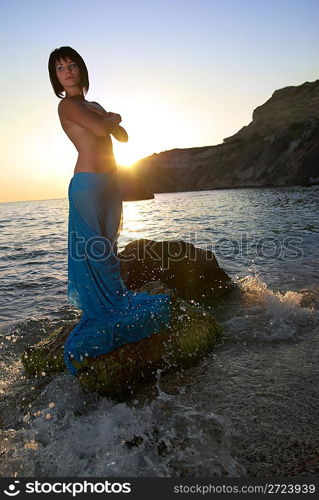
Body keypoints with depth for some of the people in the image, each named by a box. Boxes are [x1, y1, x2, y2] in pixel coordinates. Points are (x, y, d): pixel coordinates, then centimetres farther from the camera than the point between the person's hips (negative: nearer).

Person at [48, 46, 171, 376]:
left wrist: (110, 119, 2)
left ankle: (111, 305, 23)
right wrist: (112, 118, 5)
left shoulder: (94, 106, 23)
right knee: (93, 249, -4)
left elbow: (123, 136, 17)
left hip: (110, 182, 8)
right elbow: (100, 130, -14)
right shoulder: (67, 104, 0)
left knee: (107, 248, 11)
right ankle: (104, 311, 7)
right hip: (88, 183, -8)